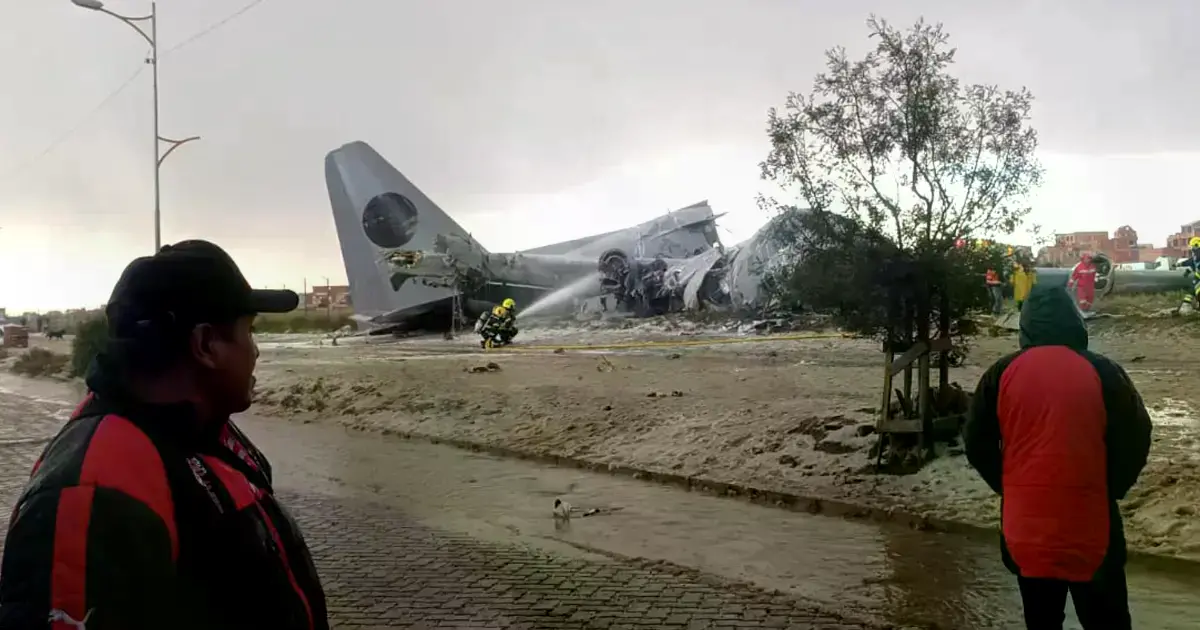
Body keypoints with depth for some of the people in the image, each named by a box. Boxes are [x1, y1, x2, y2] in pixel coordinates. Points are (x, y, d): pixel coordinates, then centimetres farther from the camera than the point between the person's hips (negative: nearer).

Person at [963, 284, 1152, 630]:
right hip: (1091, 528, -2)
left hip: (1025, 530, 2)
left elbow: (977, 444, 2)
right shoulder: (1102, 372, -7)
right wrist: (1108, 490, 13)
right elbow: (1135, 441, -2)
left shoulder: (1001, 373, -3)